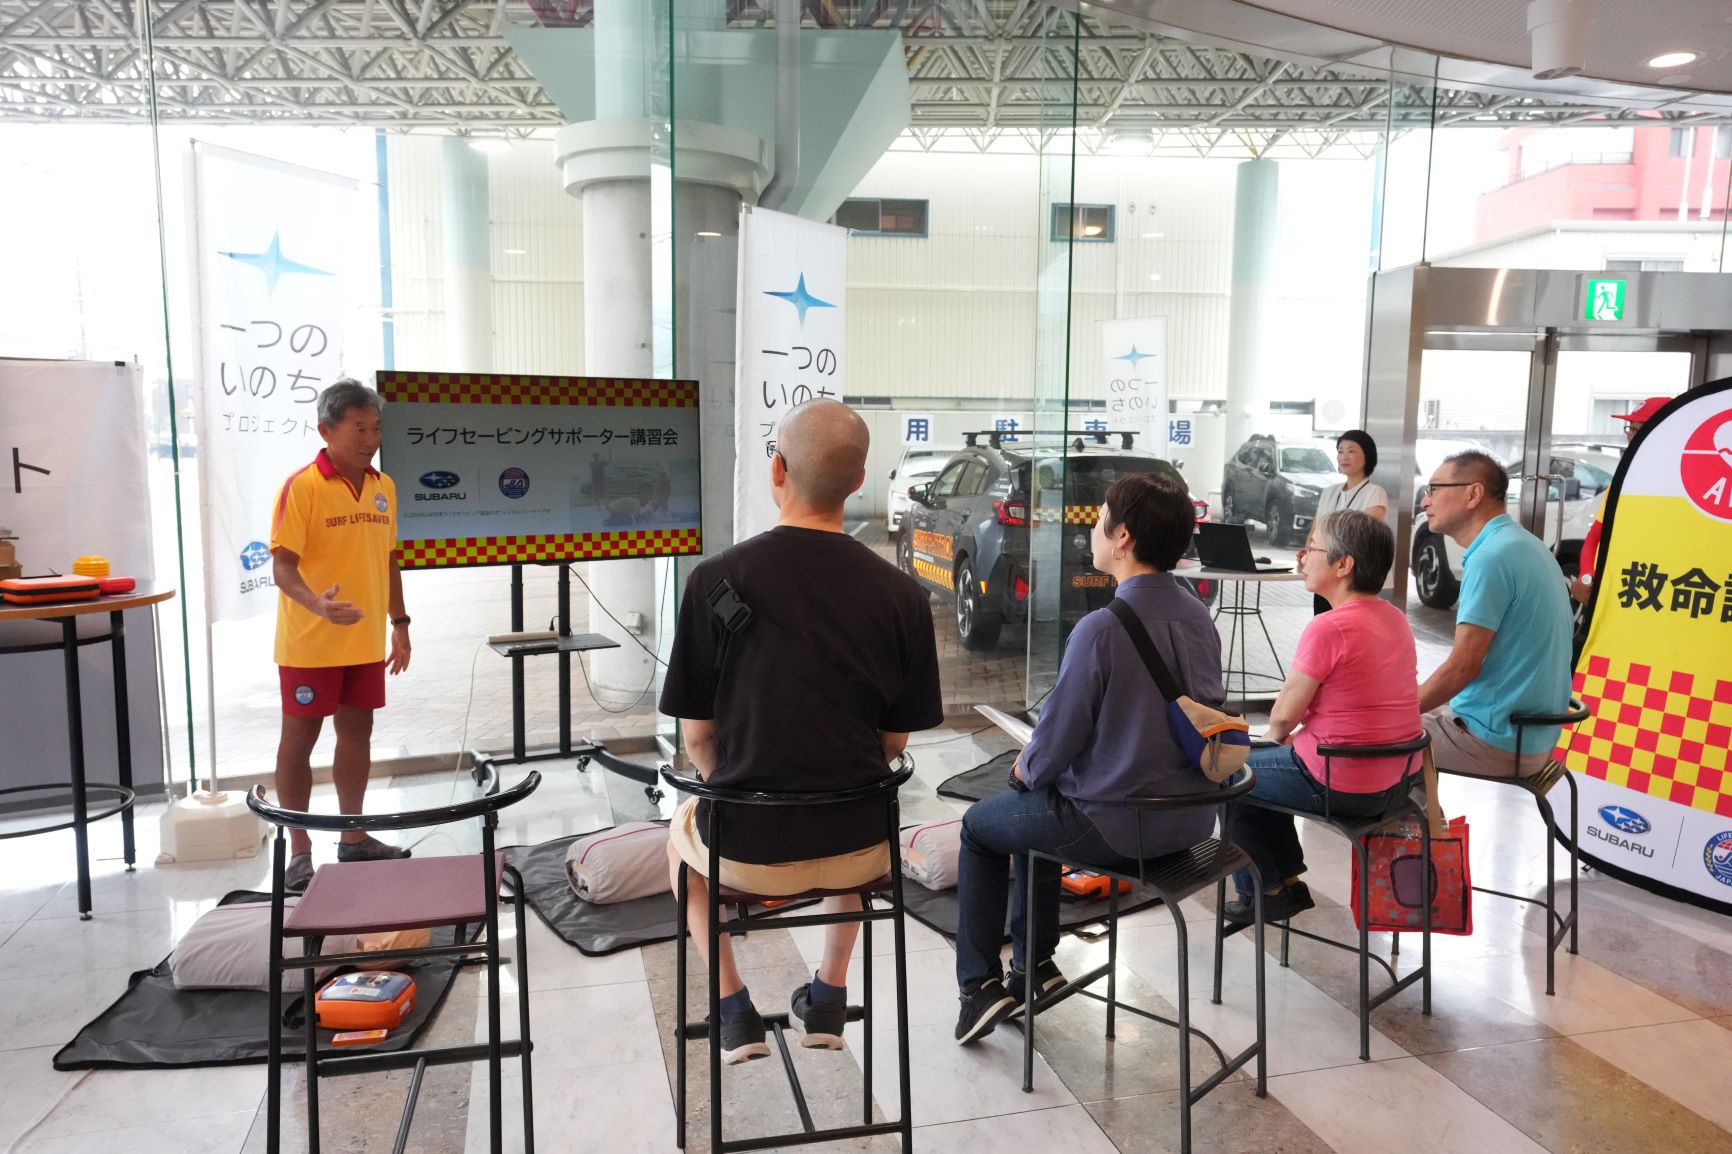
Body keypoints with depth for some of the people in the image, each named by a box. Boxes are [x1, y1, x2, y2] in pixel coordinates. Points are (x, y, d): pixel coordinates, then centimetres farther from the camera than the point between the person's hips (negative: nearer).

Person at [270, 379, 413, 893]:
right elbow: (282, 566, -16)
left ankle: (354, 838, 27)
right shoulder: (301, 486, -12)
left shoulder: (383, 487, 7)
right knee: (300, 738, 5)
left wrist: (399, 623, 14)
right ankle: (299, 851, 15)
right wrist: (318, 605, -34)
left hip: (366, 641, 6)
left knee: (357, 733, 14)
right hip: (311, 644, -6)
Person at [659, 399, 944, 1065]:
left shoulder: (716, 580, -16)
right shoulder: (901, 595, -11)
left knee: (681, 835, 34)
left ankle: (734, 1010, 27)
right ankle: (829, 997, 37)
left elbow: (696, 734, -6)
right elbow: (894, 742, -1)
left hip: (745, 850, -1)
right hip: (857, 850, 2)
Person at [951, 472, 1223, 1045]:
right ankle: (1034, 965, 39)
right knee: (1036, 804, 31)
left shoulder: (1101, 628, -26)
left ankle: (979, 985, 26)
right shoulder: (1198, 615, -1)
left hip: (1114, 825, -7)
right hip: (1190, 815, 8)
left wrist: (1029, 767, 5)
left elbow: (1058, 736, -20)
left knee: (979, 825, 18)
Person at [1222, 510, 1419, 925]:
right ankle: (1289, 880, 34)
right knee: (1266, 765, 28)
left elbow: (1284, 714, -16)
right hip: (1396, 777, 9)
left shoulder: (1327, 628, -24)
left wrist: (1276, 732, 7)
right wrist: (1288, 733, 11)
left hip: (1340, 785, -9)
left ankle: (1265, 894, 24)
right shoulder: (1395, 618, 3)